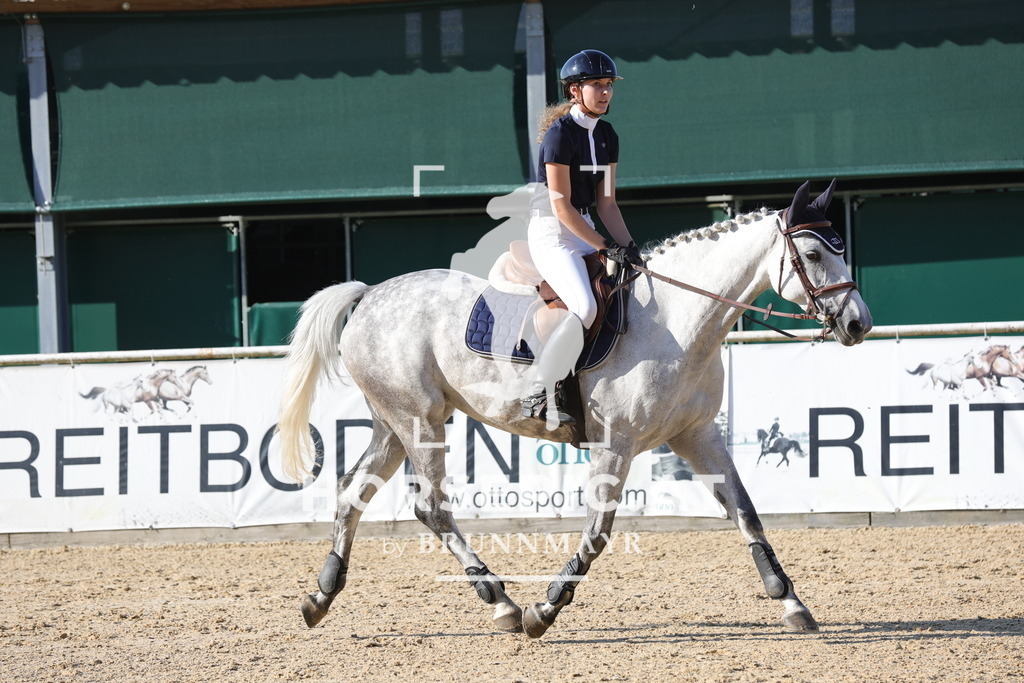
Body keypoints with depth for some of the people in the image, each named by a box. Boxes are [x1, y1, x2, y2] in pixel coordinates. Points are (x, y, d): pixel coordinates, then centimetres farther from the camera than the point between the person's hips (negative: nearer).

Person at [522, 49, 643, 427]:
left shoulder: (606, 136, 9)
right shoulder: (560, 134, -16)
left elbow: (605, 201, 10)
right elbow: (561, 206, -19)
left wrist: (628, 246, -3)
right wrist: (605, 246, -19)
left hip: (584, 229, 9)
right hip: (551, 232, -9)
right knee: (584, 307, -28)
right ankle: (541, 394, -21)